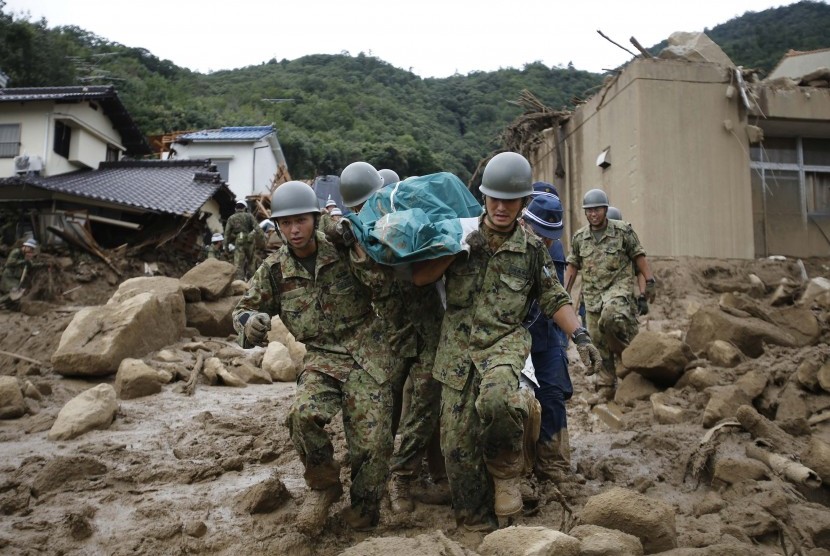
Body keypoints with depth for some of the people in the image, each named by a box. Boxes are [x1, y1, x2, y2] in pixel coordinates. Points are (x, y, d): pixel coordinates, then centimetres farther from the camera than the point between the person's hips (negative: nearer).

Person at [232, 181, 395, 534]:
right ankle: (323, 486, 2)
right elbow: (245, 309, 13)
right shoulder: (274, 269, 2)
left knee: (371, 442, -7)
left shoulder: (343, 249, -4)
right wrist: (250, 322, -11)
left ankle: (362, 519, 21)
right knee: (304, 414, -28)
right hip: (322, 357, 2)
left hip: (367, 354, -1)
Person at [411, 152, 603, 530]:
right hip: (458, 346, 2)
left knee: (495, 398, -36)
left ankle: (506, 469, -5)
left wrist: (579, 336, -4)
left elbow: (554, 300, 10)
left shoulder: (532, 248, 5)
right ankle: (477, 524, 21)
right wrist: (456, 250, -11)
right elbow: (418, 278, 0)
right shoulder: (463, 236, 5)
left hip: (505, 340, -2)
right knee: (458, 445, 2)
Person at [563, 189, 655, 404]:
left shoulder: (623, 230, 0)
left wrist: (649, 282, -2)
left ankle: (624, 347, -5)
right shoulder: (579, 237, 9)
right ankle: (605, 388, 14)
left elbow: (638, 257, 3)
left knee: (610, 317, -35)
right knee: (599, 342, 4)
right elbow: (572, 267, 13)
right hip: (592, 294, 4)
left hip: (618, 287, -4)